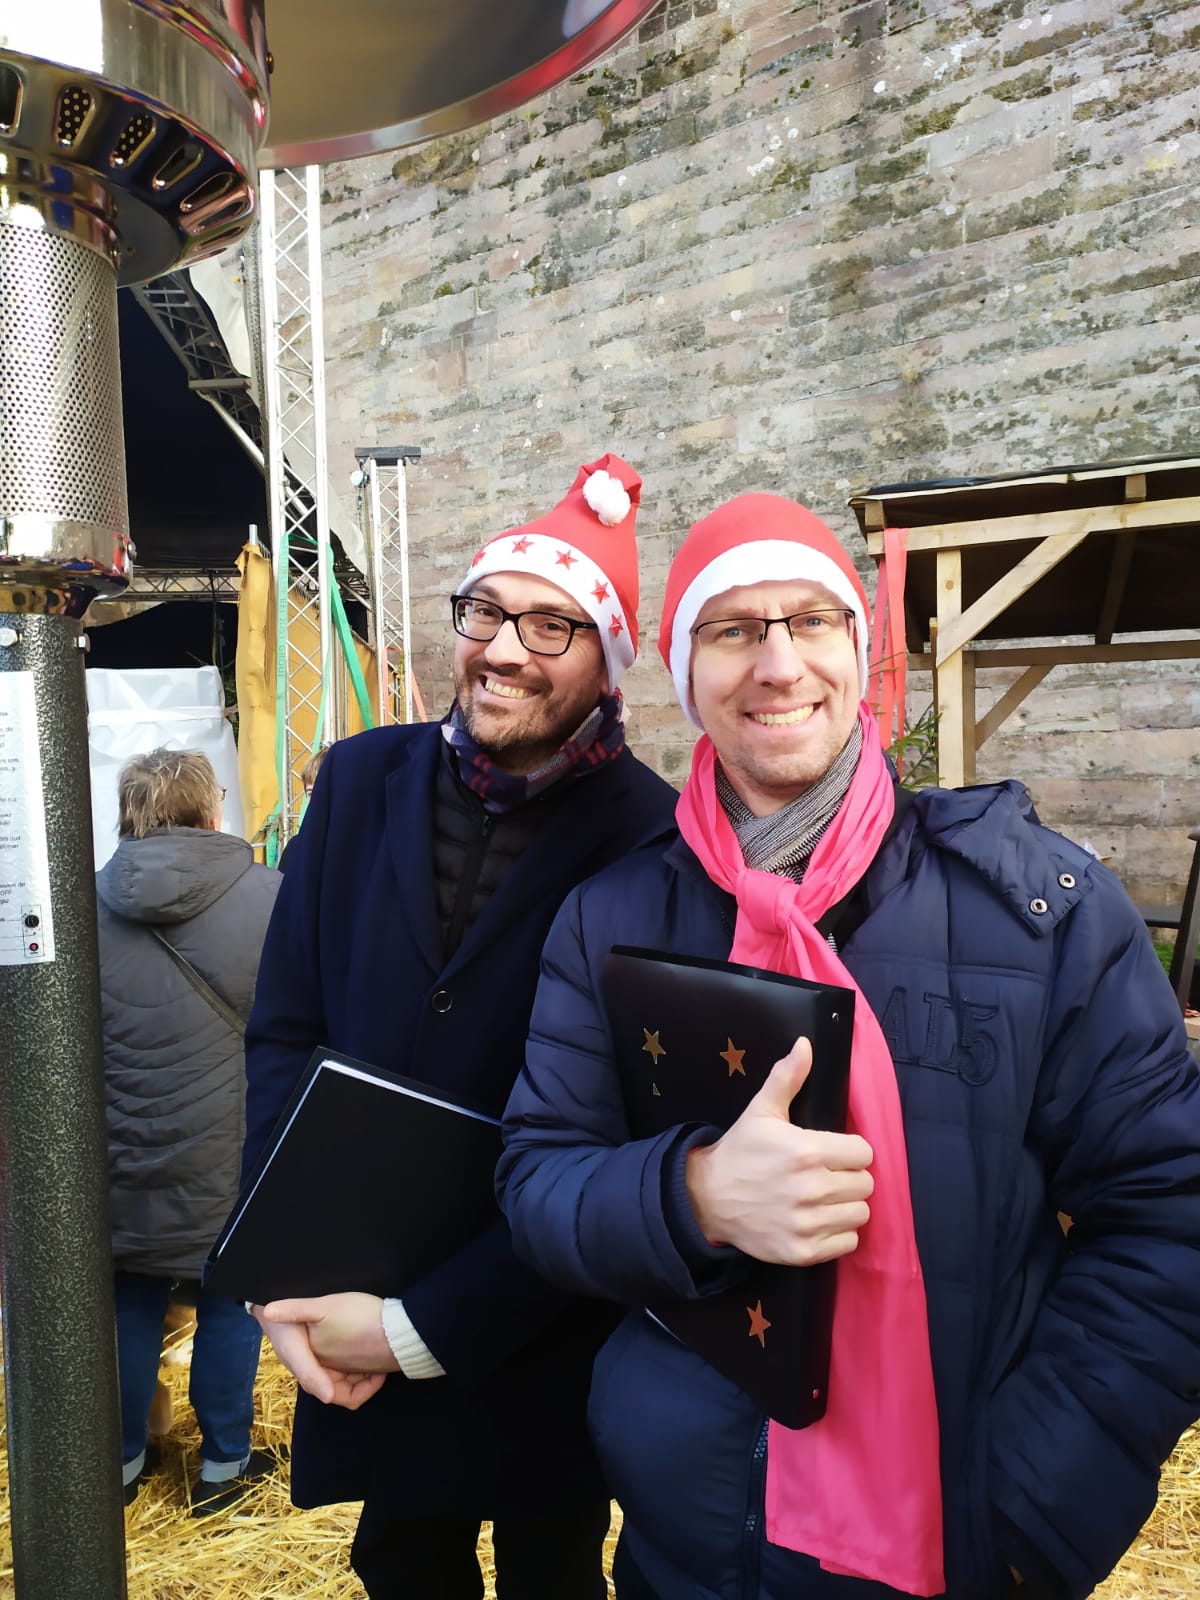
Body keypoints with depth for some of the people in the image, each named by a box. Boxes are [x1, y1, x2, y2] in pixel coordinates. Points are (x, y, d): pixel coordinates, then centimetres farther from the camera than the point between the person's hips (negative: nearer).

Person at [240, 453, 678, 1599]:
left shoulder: (651, 840, -17)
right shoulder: (363, 780, -3)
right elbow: (284, 1030, -2)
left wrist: (420, 1330, -15)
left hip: (547, 1338, -3)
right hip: (354, 1336, 4)